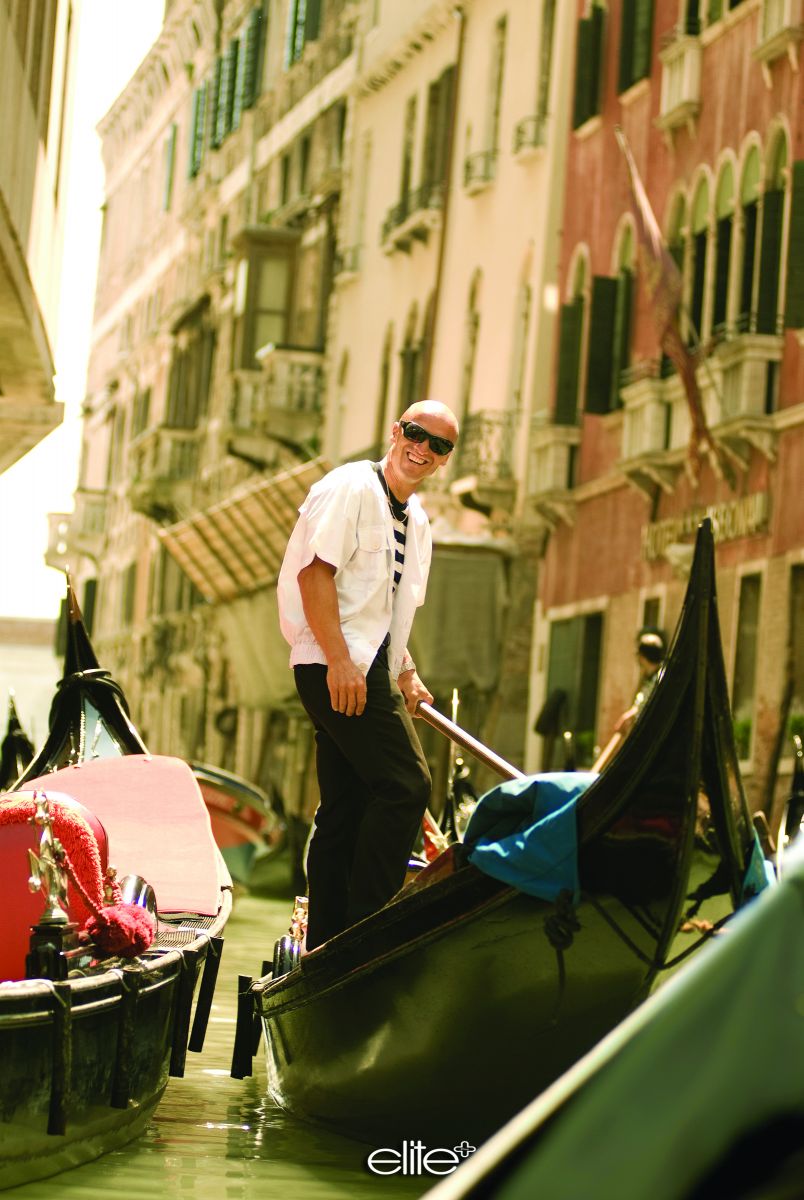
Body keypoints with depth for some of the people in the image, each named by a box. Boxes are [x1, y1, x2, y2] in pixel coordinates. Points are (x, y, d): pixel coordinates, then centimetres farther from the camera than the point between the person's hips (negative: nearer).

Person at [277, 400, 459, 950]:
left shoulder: (416, 518, 20)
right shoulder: (351, 488, -7)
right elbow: (314, 572, -17)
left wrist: (406, 672, 14)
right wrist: (339, 660, -24)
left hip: (370, 668, 9)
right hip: (339, 665, -9)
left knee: (345, 809, 8)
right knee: (406, 785, -15)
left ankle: (326, 945, 11)